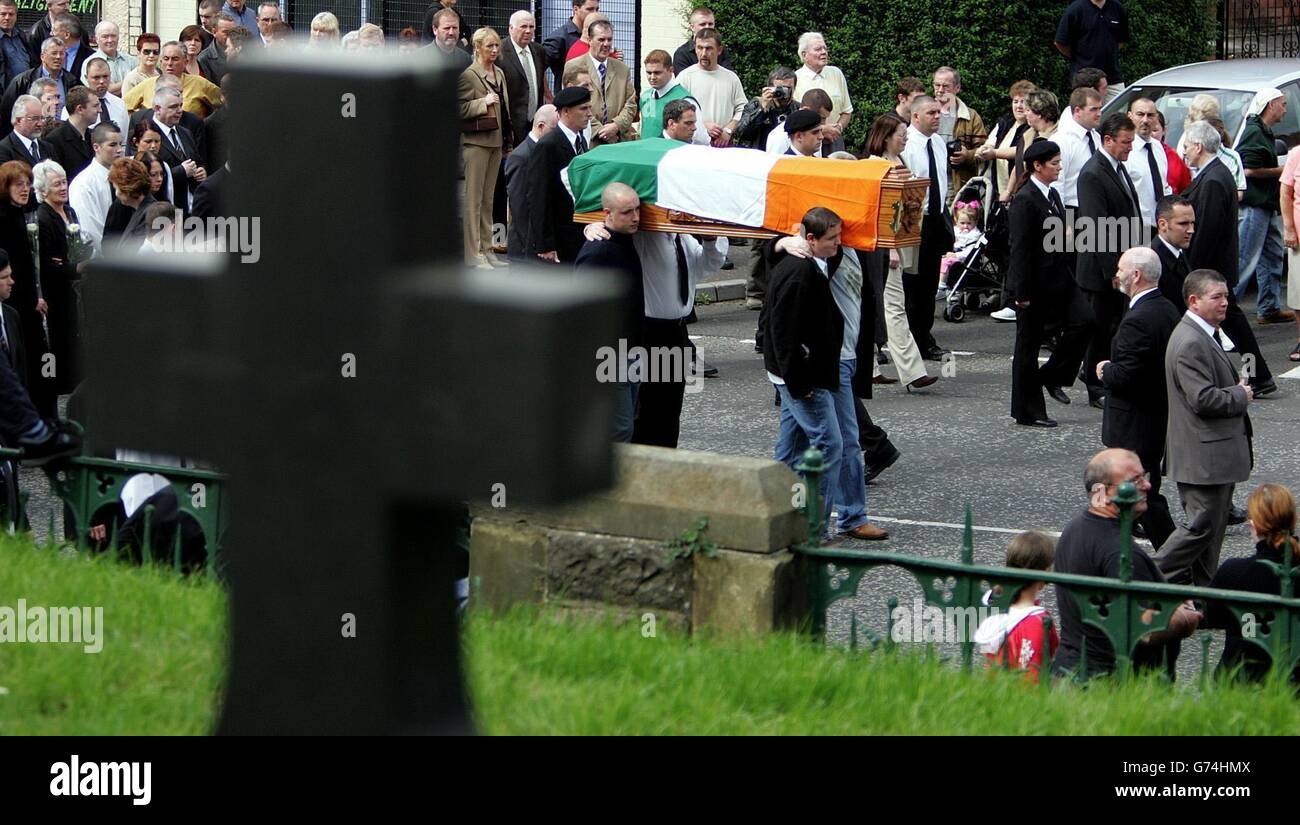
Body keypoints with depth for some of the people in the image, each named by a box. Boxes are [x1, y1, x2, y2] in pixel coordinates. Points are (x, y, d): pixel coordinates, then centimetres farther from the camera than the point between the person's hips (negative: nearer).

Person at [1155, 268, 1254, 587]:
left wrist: (1238, 388, 9)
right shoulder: (1190, 344, -21)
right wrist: (1241, 396, -11)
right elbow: (1203, 399, -27)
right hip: (1204, 456, -11)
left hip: (1217, 452, 11)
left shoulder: (1206, 336, 15)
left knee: (1214, 524, 14)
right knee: (1203, 525, -7)